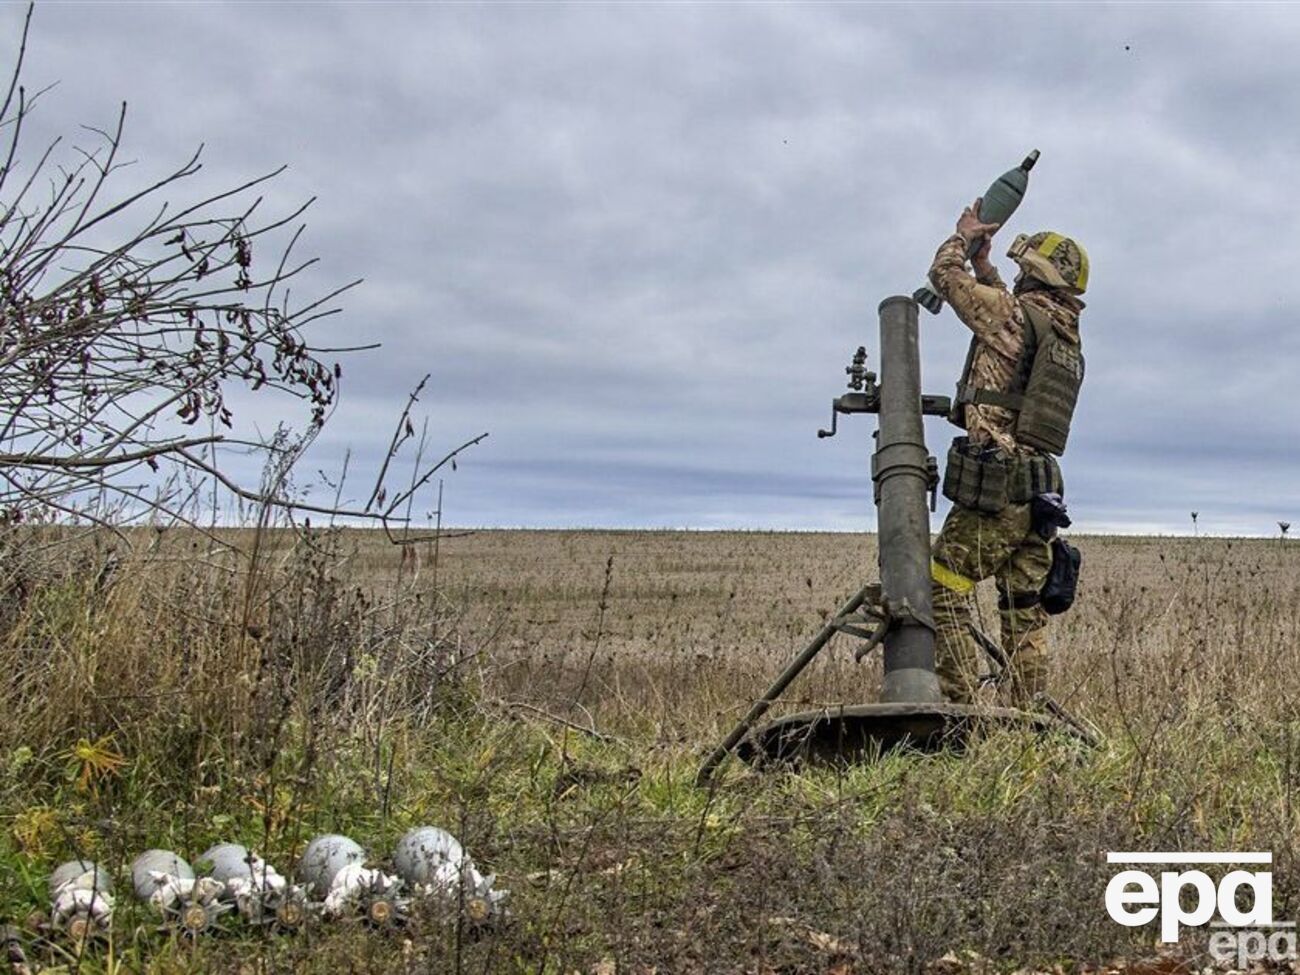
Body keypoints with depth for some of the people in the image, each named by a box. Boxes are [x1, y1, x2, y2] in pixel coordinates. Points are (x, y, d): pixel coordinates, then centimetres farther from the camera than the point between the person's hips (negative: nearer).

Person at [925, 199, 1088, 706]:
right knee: (1025, 610, 10)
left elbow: (944, 274, 4)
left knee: (942, 592, -3)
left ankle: (957, 706, -8)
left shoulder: (1017, 313, -7)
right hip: (1040, 495, 8)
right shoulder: (1069, 340, 16)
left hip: (993, 489, -8)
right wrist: (984, 263, 39)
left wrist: (964, 236, 22)